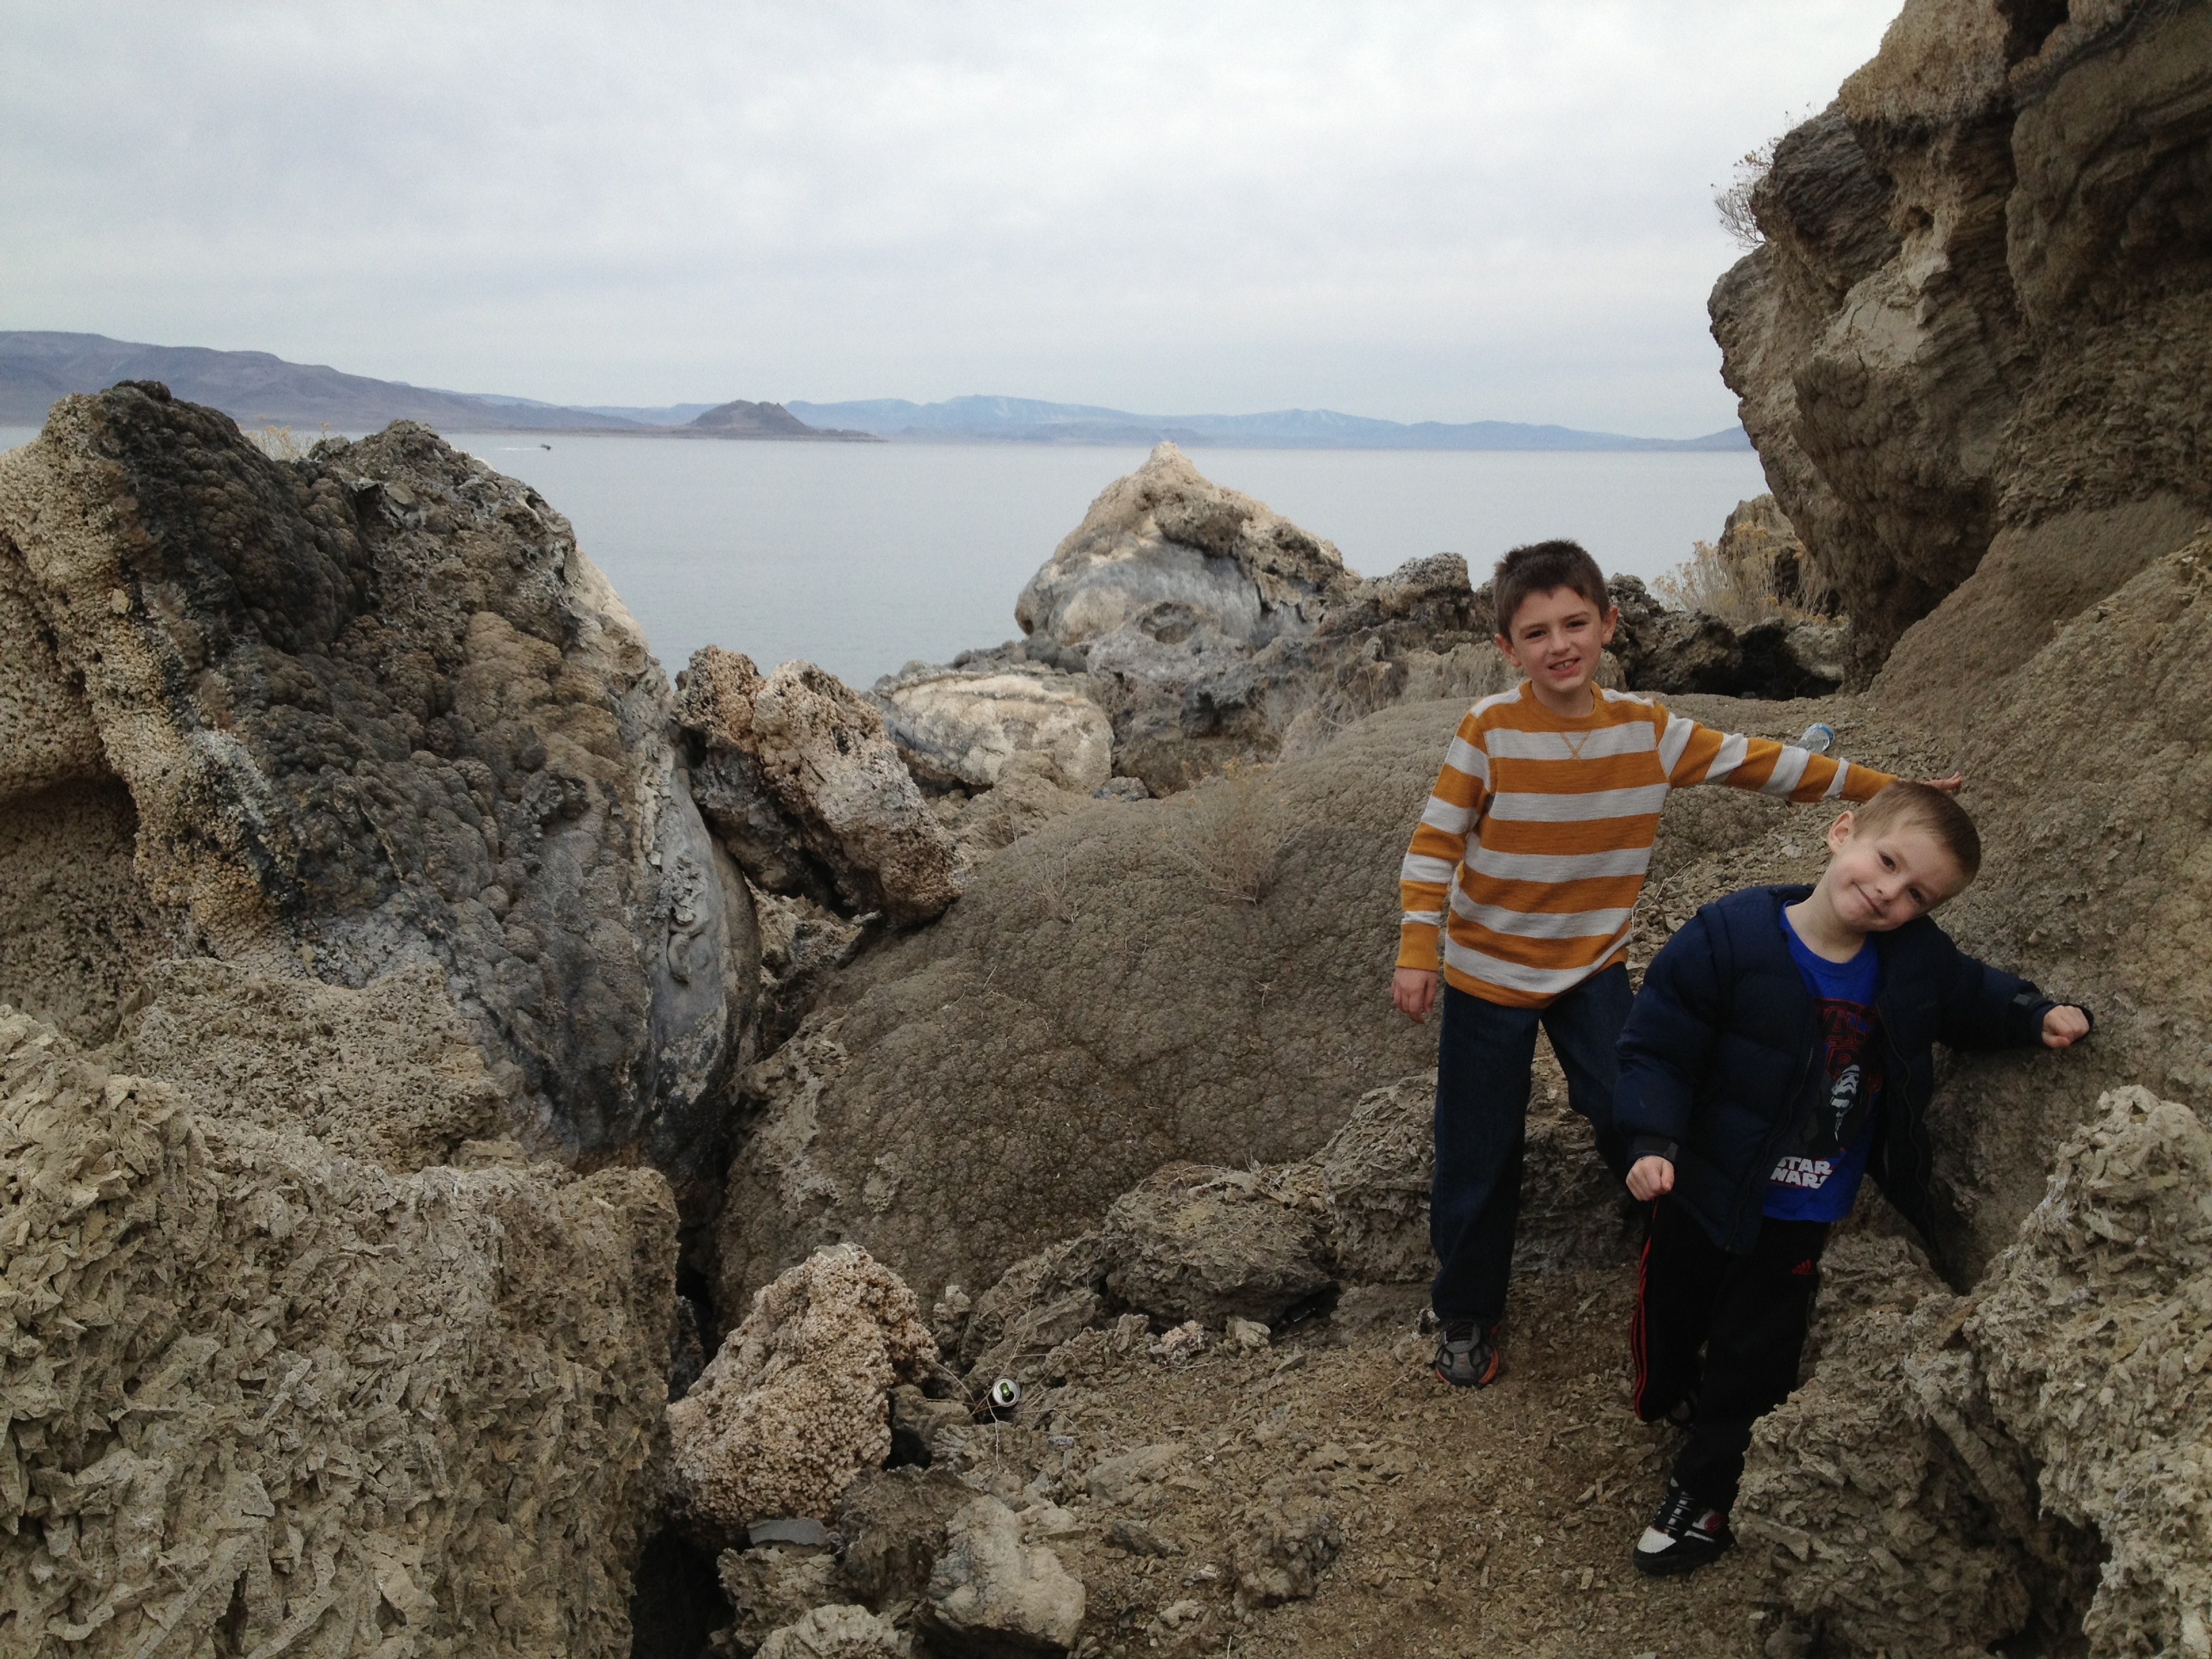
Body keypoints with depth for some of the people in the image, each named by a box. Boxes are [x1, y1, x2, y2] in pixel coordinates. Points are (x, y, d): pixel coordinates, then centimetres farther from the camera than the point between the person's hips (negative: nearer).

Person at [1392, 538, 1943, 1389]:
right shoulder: (1489, 730, -16)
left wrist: (1890, 791, 4)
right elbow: (1435, 841, -12)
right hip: (1487, 973, -2)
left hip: (1592, 966, 2)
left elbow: (1759, 762, 1)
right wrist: (1416, 952, -18)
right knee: (1479, 1158, 6)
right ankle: (1465, 1317, 26)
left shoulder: (1646, 729, -6)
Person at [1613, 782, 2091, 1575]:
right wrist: (1654, 1140, -28)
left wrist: (2038, 1015, -2)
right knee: (1667, 1313, 20)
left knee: (1752, 1358, 13)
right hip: (1703, 1191, -2)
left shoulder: (1916, 960, -9)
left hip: (1803, 1220, 2)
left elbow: (1974, 997, 15)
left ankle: (1705, 1493, 33)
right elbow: (1657, 1046, -18)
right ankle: (1670, 1398, 53)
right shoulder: (1729, 937, -23)